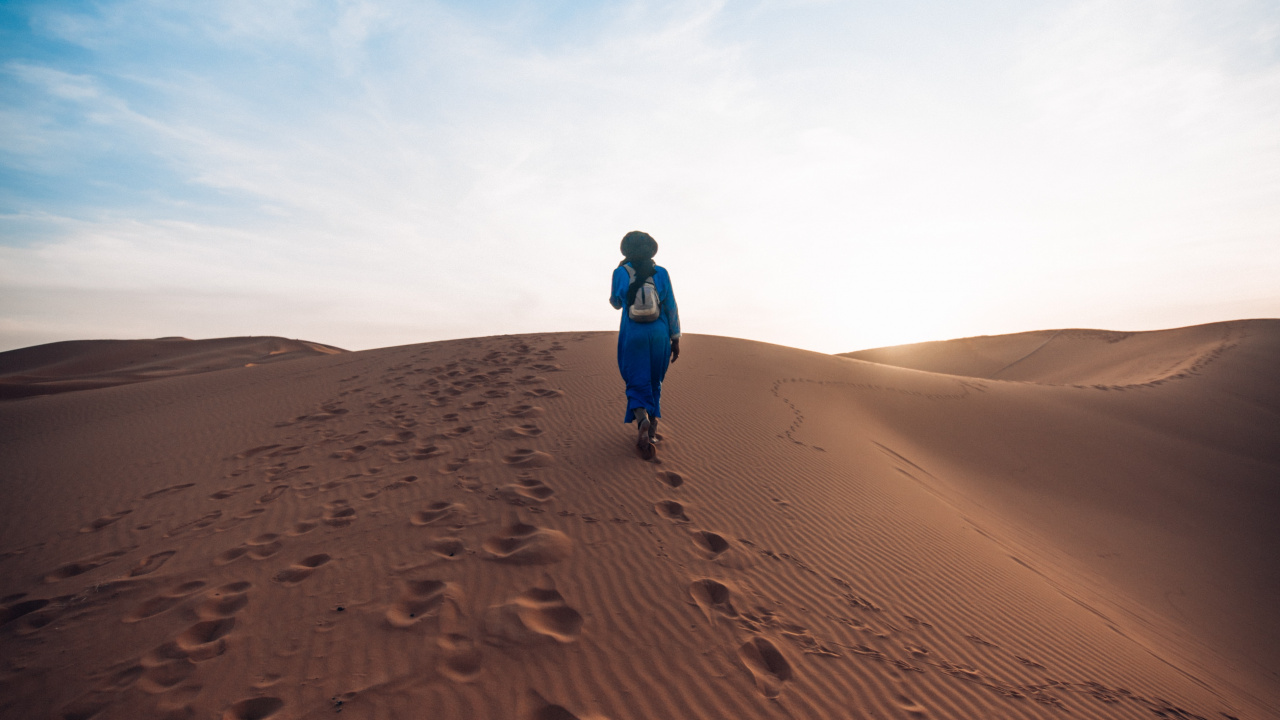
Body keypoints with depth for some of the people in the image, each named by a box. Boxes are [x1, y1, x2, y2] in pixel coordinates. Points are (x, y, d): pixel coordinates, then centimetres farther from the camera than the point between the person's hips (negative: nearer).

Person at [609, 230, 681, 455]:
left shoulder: (620, 273, -3)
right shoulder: (661, 273, -1)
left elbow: (616, 303, 12)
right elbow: (672, 308, -1)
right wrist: (675, 339, 6)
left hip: (632, 336, -2)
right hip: (659, 335, 2)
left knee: (638, 385, 3)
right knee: (654, 382, 19)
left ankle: (642, 420, -25)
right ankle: (652, 426, 23)